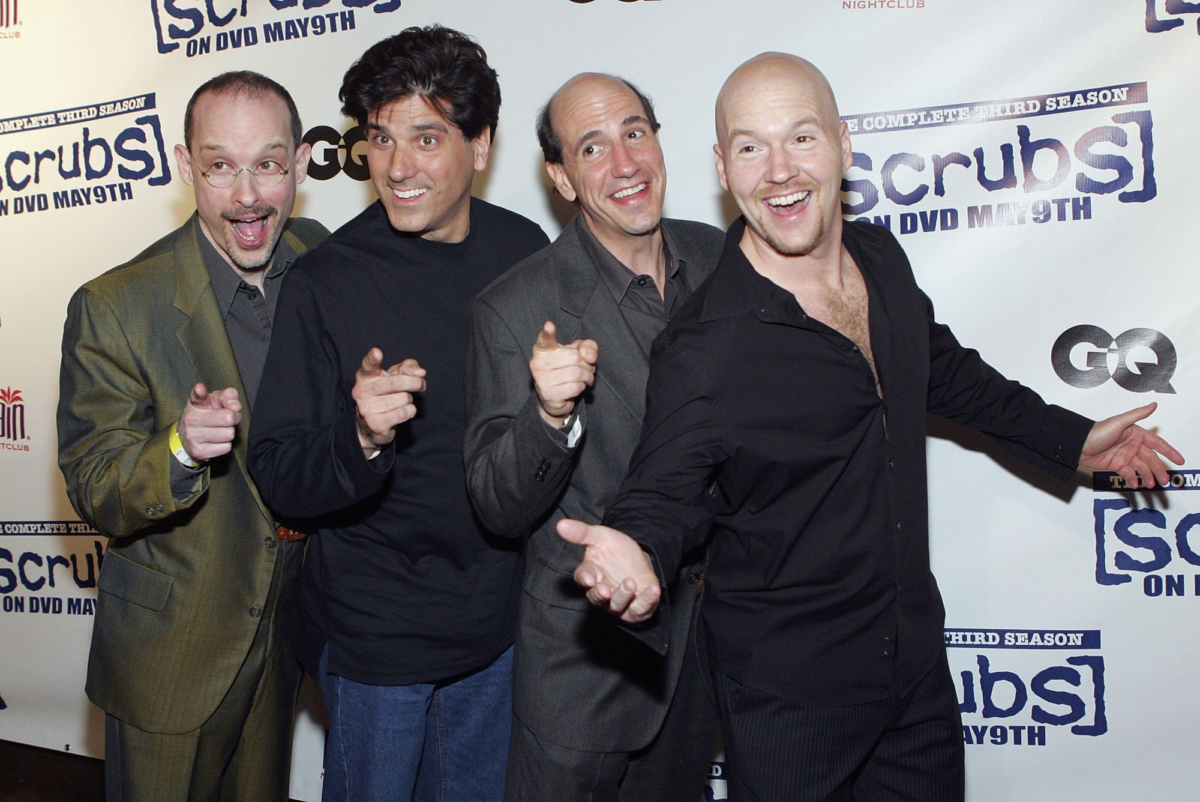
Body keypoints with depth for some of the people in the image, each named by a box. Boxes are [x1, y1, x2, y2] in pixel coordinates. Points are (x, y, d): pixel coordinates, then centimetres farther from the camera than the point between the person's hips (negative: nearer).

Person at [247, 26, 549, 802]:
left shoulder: (524, 249, -4)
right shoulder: (328, 280, -16)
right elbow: (278, 476, -17)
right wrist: (361, 436, -34)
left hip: (499, 615, 4)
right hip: (376, 628, -3)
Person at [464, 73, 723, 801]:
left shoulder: (717, 258, -4)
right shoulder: (515, 309, -18)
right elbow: (500, 510, -18)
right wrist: (549, 414, -35)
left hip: (712, 625, 5)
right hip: (586, 654, -4)